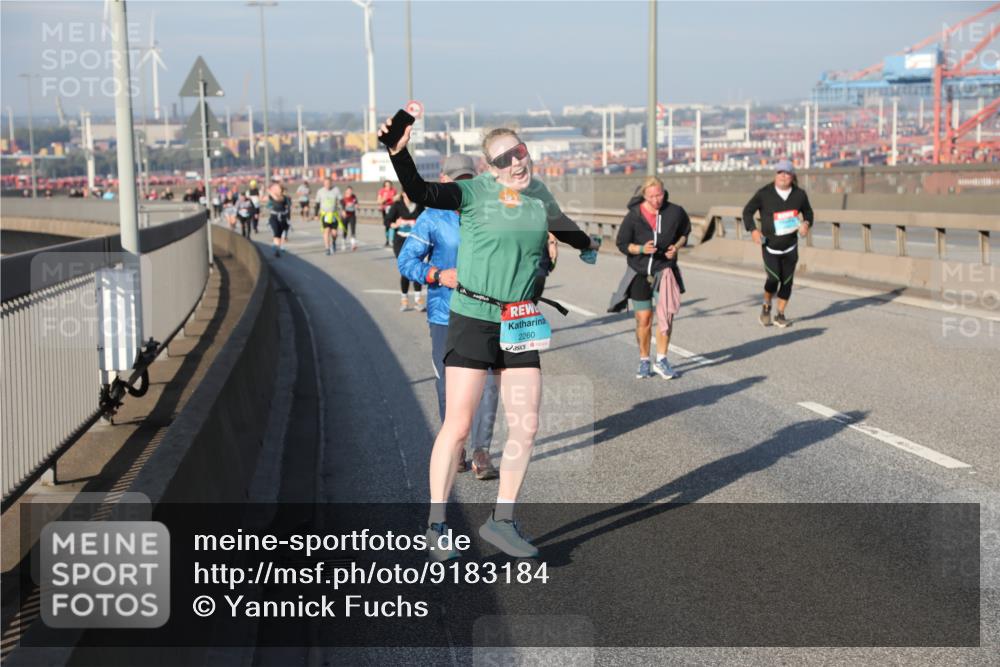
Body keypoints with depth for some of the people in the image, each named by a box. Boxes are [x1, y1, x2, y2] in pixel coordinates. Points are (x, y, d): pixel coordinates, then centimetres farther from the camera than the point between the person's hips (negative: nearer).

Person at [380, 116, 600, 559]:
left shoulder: (540, 195, 9)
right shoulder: (475, 191, -8)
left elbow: (562, 227, 32)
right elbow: (421, 193, -22)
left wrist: (589, 244, 48)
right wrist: (399, 154, -37)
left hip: (520, 324, 5)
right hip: (472, 319, -5)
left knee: (525, 426, 3)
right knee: (458, 425, -5)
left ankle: (501, 521, 17)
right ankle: (436, 526, 7)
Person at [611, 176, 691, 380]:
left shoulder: (675, 212, -7)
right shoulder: (633, 216, -12)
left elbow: (685, 231, 12)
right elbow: (622, 243, -5)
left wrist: (677, 246, -7)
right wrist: (641, 249, -22)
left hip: (664, 269, 0)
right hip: (640, 272, 0)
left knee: (665, 315, -11)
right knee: (643, 319, 6)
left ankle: (661, 360, 1)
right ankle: (644, 361, 23)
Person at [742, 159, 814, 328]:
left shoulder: (799, 194, -1)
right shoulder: (764, 193, -10)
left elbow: (807, 211, 16)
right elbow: (747, 211, 0)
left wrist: (807, 223, -5)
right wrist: (753, 230, -14)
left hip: (790, 247, 3)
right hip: (770, 246, -3)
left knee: (787, 281, 3)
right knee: (774, 278, -17)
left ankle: (780, 315, 19)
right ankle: (766, 307, 11)